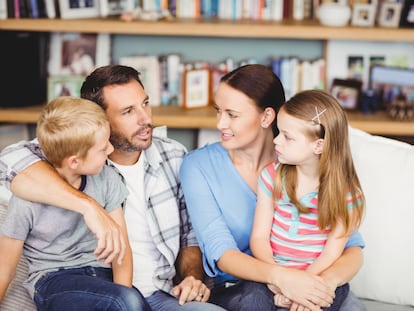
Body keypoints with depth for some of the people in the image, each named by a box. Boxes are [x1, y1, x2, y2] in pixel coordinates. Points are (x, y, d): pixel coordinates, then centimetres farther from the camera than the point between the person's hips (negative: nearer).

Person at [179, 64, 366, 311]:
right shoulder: (198, 166, -5)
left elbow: (353, 247, -8)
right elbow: (220, 253, -15)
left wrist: (328, 280, -32)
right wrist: (279, 276, -35)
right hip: (234, 289, -1)